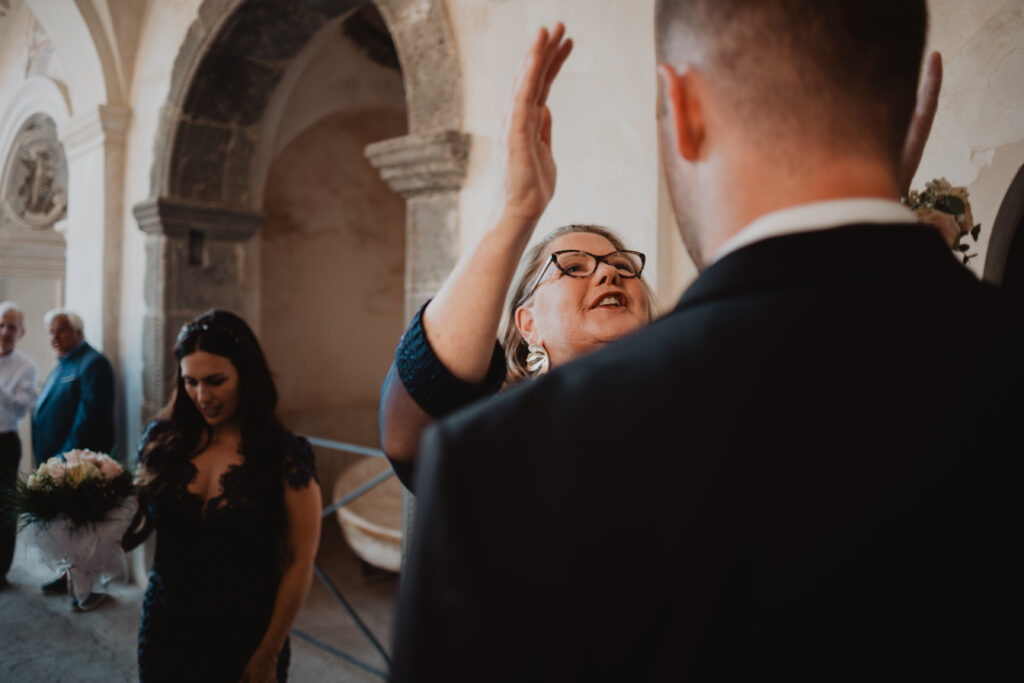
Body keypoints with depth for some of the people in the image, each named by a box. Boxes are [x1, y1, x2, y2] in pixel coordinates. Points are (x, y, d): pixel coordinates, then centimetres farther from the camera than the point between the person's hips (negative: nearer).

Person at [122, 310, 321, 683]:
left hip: (245, 643, -3)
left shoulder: (286, 455, -13)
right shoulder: (163, 440, -3)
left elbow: (300, 562, -11)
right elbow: (140, 522, 8)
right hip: (164, 634, 3)